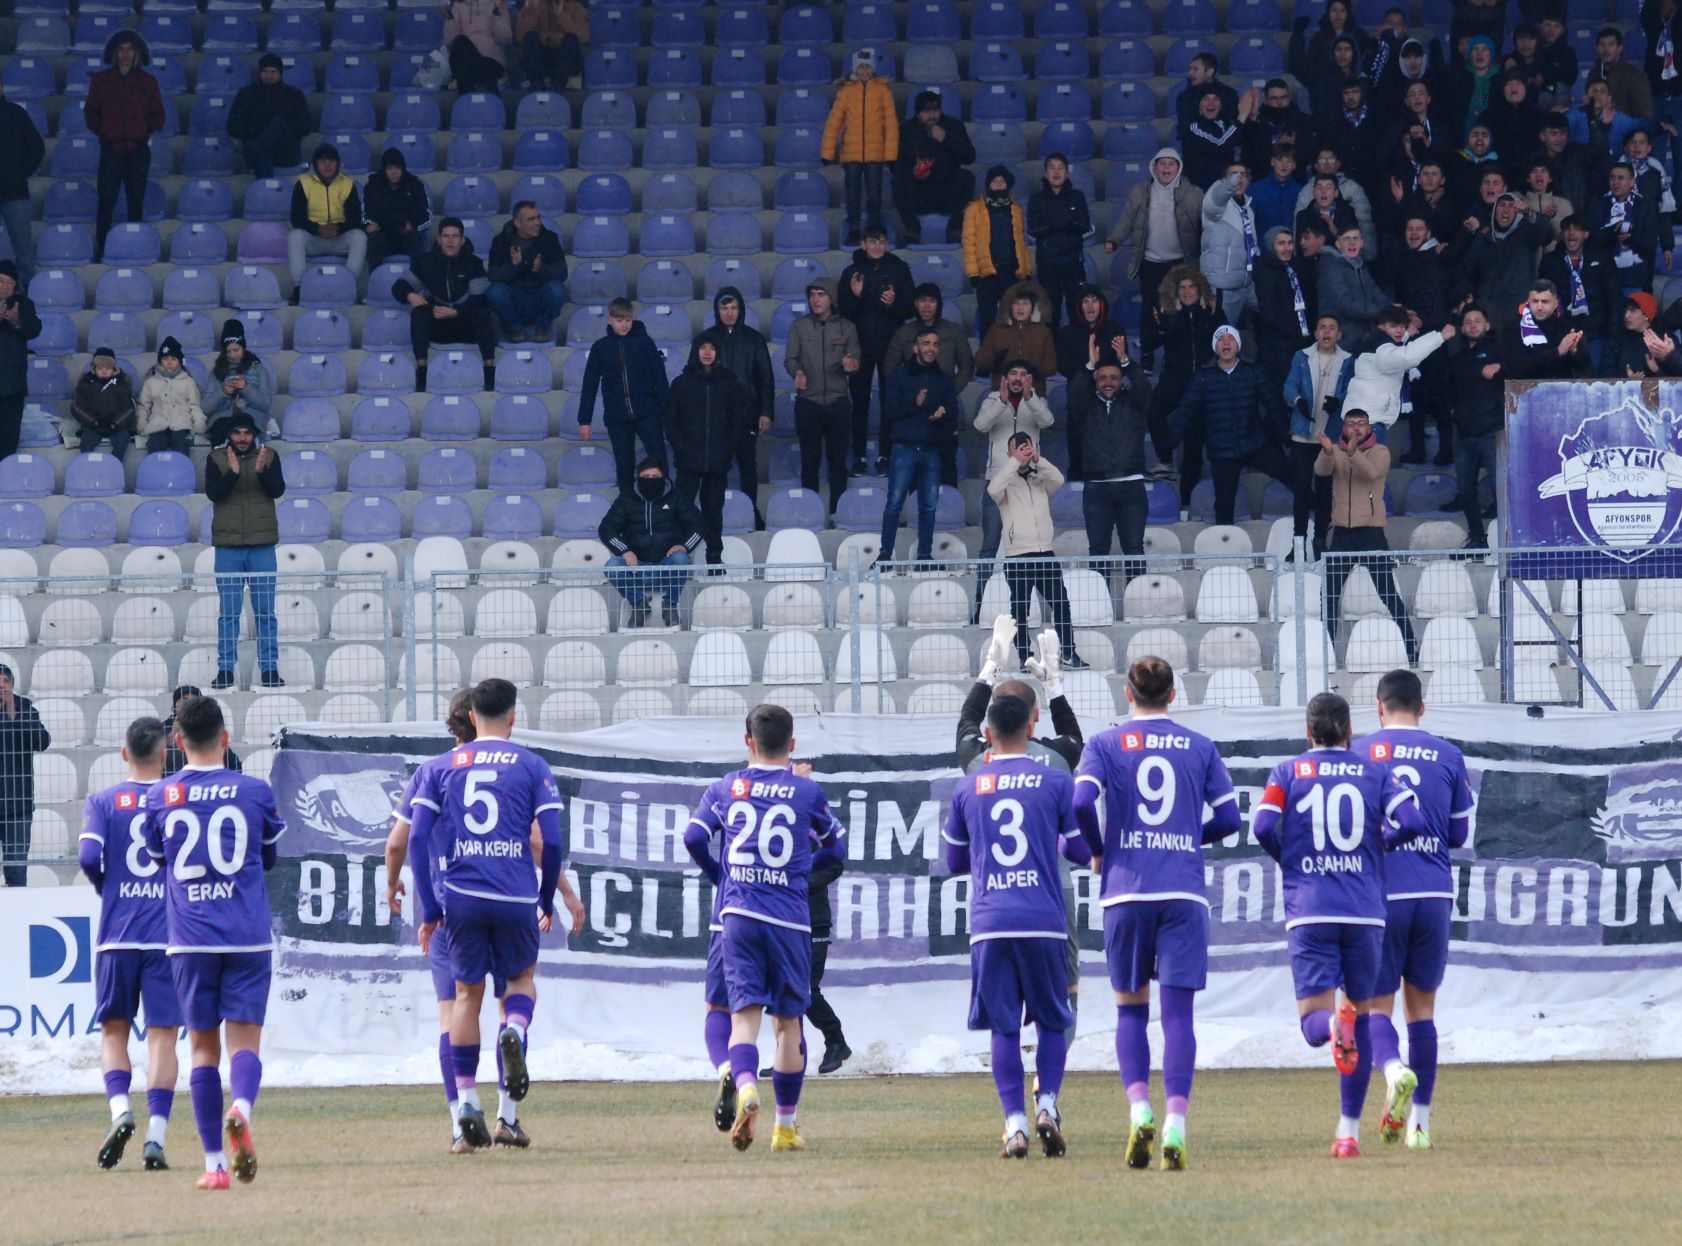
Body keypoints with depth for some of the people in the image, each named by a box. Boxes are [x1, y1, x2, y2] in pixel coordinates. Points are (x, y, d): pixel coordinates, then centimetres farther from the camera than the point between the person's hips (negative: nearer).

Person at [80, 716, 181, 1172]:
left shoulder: (104, 801, 3)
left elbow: (88, 857, -10)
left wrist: (106, 890, 9)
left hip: (116, 934, 0)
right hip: (168, 934, 0)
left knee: (113, 1030, 11)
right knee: (163, 1036, 1)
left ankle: (120, 1109, -12)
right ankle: (155, 1135, -7)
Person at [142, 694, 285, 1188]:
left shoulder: (160, 796, 3)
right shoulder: (254, 791, 2)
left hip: (189, 939, 1)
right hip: (248, 937, -1)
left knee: (203, 1045, 7)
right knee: (245, 1037, 0)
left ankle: (215, 1163, 3)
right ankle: (241, 1109, -32)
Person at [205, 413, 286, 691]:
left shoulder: (268, 456, 4)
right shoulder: (216, 459, 3)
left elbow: (278, 490, -7)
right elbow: (213, 492, -9)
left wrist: (262, 471, -26)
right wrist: (232, 473, -25)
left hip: (262, 545, 0)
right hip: (228, 545, 0)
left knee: (265, 612, 2)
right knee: (228, 612, 2)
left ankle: (269, 668, 6)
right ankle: (225, 668, 7)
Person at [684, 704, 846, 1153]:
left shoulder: (726, 787, 6)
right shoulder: (808, 792, 3)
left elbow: (693, 836, -1)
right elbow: (836, 848, 13)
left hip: (738, 913, 0)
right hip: (791, 919, 0)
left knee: (745, 1012, -3)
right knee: (788, 1022, 10)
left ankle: (745, 1087, -33)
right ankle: (785, 1125, 14)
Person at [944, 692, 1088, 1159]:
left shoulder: (967, 787, 8)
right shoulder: (1056, 782, 2)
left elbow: (954, 860, 17)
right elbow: (1084, 851, 5)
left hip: (989, 923, 1)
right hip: (1044, 922, -1)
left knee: (1003, 1027, 4)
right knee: (1052, 1022, 12)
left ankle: (1015, 1123, -6)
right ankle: (1046, 1103, -7)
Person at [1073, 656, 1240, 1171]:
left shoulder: (1105, 744, 4)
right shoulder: (1201, 748, 9)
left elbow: (1082, 800, -11)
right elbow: (1229, 817, 5)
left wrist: (1099, 848, 7)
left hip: (1126, 892, 0)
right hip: (1184, 892, 0)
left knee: (1131, 1008, 12)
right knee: (1178, 1011, -2)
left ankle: (1139, 1109, -7)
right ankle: (1175, 1124, -14)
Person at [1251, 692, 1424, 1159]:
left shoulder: (1288, 772, 6)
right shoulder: (1374, 772, 7)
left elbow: (1263, 827, -8)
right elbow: (1412, 822, -6)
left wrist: (1286, 859, 12)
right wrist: (1378, 843, 14)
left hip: (1309, 912, -1)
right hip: (1365, 911, 1)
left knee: (1314, 1022, 0)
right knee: (1362, 1013, 14)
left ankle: (1334, 1024, -38)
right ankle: (1349, 1131, 12)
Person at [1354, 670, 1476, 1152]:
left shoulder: (1358, 752, 2)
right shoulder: (1448, 756, 6)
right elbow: (1460, 834, 12)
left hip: (1379, 894, -2)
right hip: (1434, 895, 2)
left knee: (1377, 1006, 6)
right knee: (1422, 1006, 13)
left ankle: (1393, 1068, -27)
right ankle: (1419, 1122, 10)